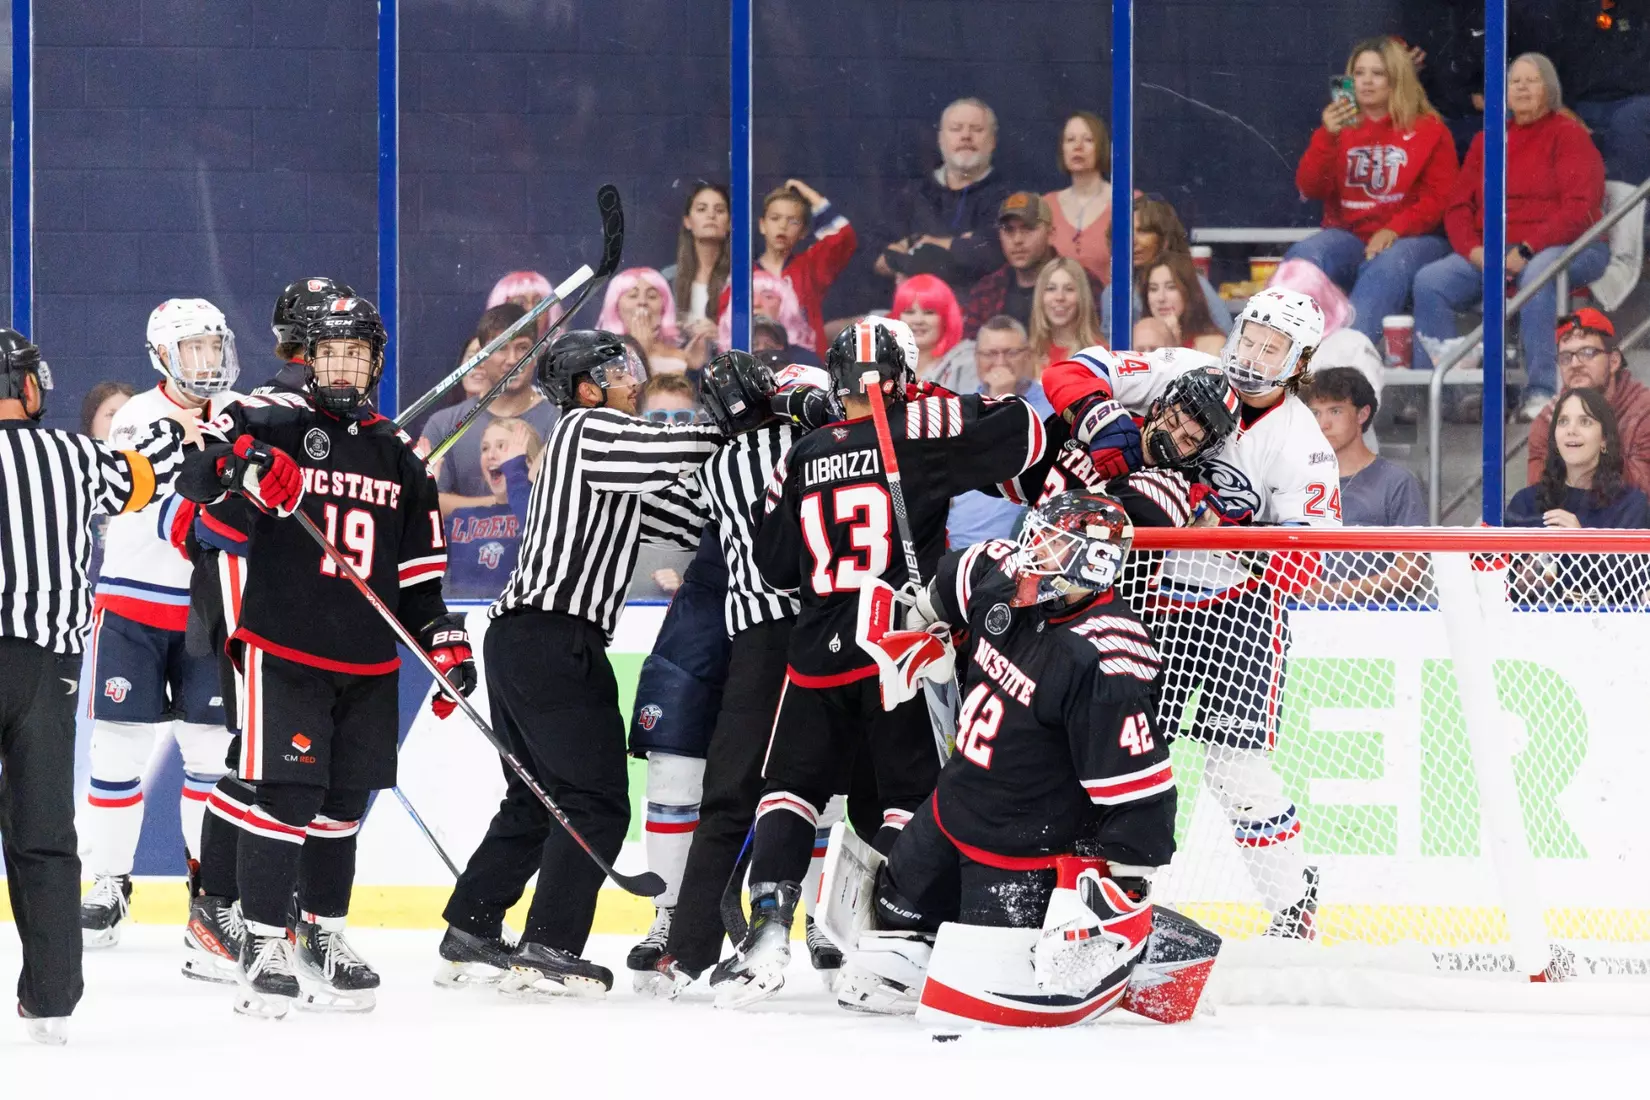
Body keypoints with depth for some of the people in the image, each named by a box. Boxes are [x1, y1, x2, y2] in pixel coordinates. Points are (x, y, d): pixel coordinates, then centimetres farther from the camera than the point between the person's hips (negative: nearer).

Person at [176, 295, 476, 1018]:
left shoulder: (399, 455, 13)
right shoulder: (272, 423, -3)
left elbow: (418, 571, 16)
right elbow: (194, 476, -15)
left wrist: (446, 645, 9)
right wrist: (238, 463, -35)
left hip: (368, 663, 5)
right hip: (283, 651, -5)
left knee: (343, 805, 12)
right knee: (283, 797, -10)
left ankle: (323, 937, 25)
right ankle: (264, 948, -5)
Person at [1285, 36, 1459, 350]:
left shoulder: (1430, 131, 8)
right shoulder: (1339, 125, 16)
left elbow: (1439, 198, -1)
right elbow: (1310, 188, 5)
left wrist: (1394, 230, -17)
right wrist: (1327, 136, -11)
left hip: (1410, 239, -3)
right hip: (1347, 235, 3)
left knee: (1387, 268, -37)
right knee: (1304, 256, -29)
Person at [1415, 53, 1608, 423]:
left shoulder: (1568, 134, 1)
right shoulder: (1486, 141, 18)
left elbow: (1579, 210, -10)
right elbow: (1458, 206, 12)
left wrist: (1527, 250, -21)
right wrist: (1474, 249, -9)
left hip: (1567, 246, -5)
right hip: (1492, 252, 5)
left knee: (1537, 275, -40)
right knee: (1429, 281, -19)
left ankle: (1541, 393, -39)